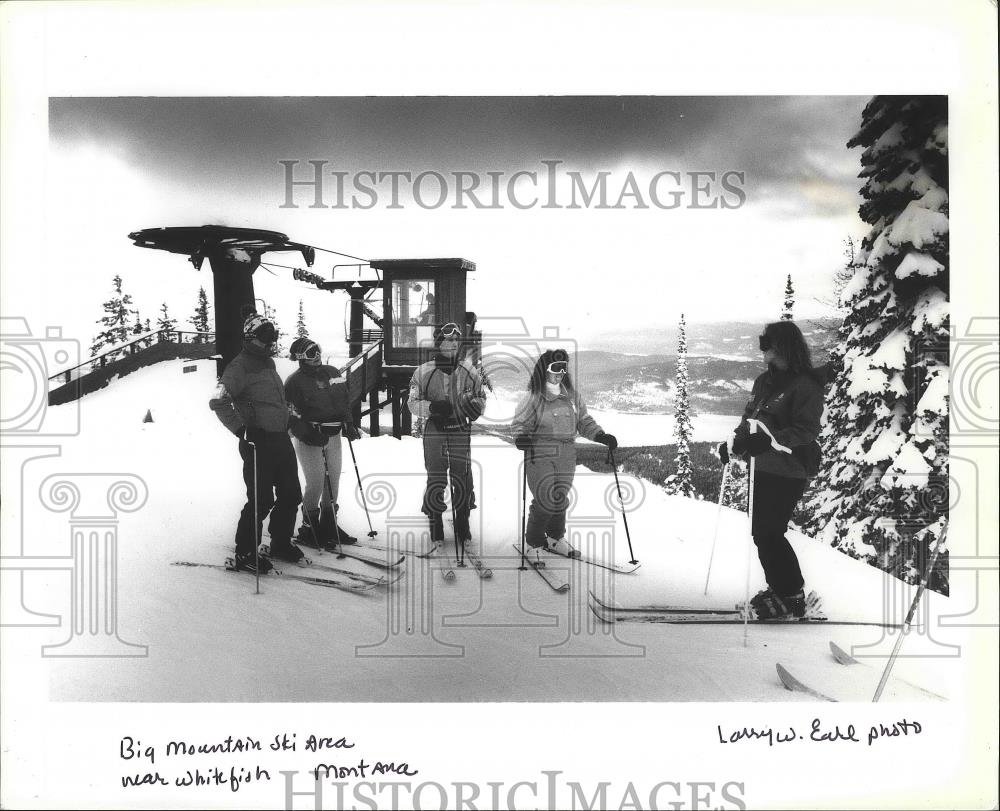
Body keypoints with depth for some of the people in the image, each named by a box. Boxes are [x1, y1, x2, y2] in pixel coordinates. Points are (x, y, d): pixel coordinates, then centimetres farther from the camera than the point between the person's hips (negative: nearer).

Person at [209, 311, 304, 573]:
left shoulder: (268, 364, 17)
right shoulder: (240, 366, -11)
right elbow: (218, 401, -20)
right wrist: (241, 429, -21)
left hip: (281, 440, 9)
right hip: (258, 442, -9)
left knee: (290, 495, 13)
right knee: (262, 500, -6)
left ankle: (281, 543, 30)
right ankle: (245, 553, 7)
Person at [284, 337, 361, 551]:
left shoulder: (332, 373, 11)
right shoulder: (294, 381, -8)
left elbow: (344, 401, 22)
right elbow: (291, 416, -11)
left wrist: (348, 424, 11)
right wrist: (309, 435, -21)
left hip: (333, 437, 7)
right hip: (308, 439, -6)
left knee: (333, 483, 11)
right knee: (316, 483, -10)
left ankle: (329, 525, 24)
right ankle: (308, 530, 2)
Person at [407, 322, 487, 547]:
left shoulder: (469, 371, 2)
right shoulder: (423, 372, -3)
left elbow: (481, 397, 12)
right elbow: (413, 403, 0)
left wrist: (476, 406, -11)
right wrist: (431, 406, -18)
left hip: (461, 430, 1)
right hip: (434, 430, -1)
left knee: (463, 478, 4)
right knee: (435, 479, 1)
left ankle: (463, 522, 19)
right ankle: (435, 523, 14)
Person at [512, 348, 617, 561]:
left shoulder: (572, 396, 10)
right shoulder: (534, 398, -5)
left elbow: (584, 421, 18)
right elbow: (519, 424, -4)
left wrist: (601, 436, 4)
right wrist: (521, 437, -25)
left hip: (566, 455, 5)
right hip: (540, 454, -5)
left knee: (560, 498, 12)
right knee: (543, 500, -8)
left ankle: (556, 539, 32)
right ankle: (532, 544, 8)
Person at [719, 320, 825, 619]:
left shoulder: (805, 385, -13)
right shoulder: (765, 381, 12)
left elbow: (807, 430, -21)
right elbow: (750, 416, 23)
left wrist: (768, 440, -31)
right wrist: (732, 443, 11)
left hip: (788, 472, -8)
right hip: (763, 468, 8)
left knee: (768, 532, -9)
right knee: (762, 531, 10)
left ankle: (792, 594, 4)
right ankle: (778, 587, 24)